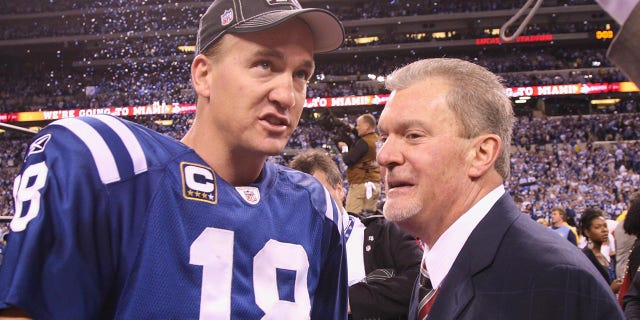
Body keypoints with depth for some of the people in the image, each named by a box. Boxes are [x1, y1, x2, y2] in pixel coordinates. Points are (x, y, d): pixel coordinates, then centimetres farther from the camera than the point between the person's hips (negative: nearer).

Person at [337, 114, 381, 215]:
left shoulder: (363, 142, -15)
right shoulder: (378, 140, 12)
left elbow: (348, 160, -16)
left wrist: (344, 148, 1)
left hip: (360, 184, -9)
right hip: (376, 183, 9)